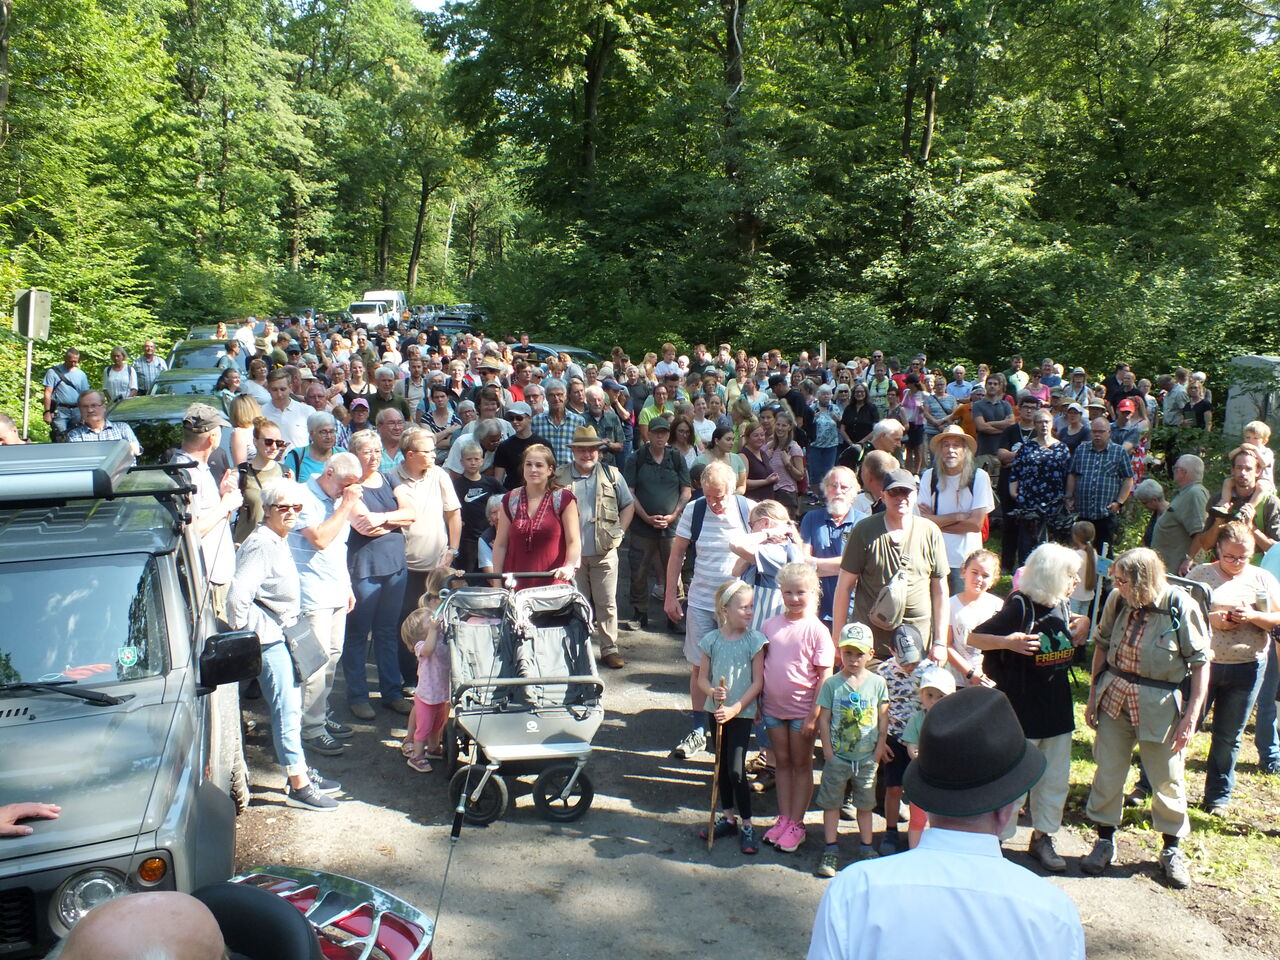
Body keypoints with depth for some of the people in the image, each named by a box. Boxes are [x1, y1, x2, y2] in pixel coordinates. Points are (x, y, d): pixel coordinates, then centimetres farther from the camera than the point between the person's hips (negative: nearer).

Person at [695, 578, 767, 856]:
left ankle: (746, 825, 9)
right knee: (722, 765, 16)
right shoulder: (711, 640, -3)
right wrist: (712, 692, -20)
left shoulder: (754, 640, -11)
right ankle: (728, 817, 32)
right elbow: (702, 678, 1)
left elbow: (757, 682, -10)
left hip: (742, 712, -4)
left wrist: (735, 708, -18)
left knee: (736, 769, -8)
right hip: (715, 711, 4)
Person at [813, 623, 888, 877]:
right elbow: (824, 718, -5)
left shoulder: (877, 682, -3)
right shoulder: (832, 684, -7)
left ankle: (866, 847, 28)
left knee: (865, 803, 14)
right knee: (831, 802, 6)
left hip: (867, 758, 1)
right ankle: (831, 850, 16)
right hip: (837, 756, -1)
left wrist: (880, 748, -1)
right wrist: (828, 750, -8)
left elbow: (883, 718, 2)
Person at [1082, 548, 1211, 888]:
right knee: (1107, 772, 9)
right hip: (1114, 697, 3)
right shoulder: (1117, 600, -7)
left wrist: (1191, 717, -12)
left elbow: (1200, 662, -10)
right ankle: (1105, 841, 26)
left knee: (1167, 779, 9)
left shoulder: (1181, 606, -17)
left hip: (1159, 704, -3)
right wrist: (1093, 694, 8)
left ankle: (1172, 849, 29)